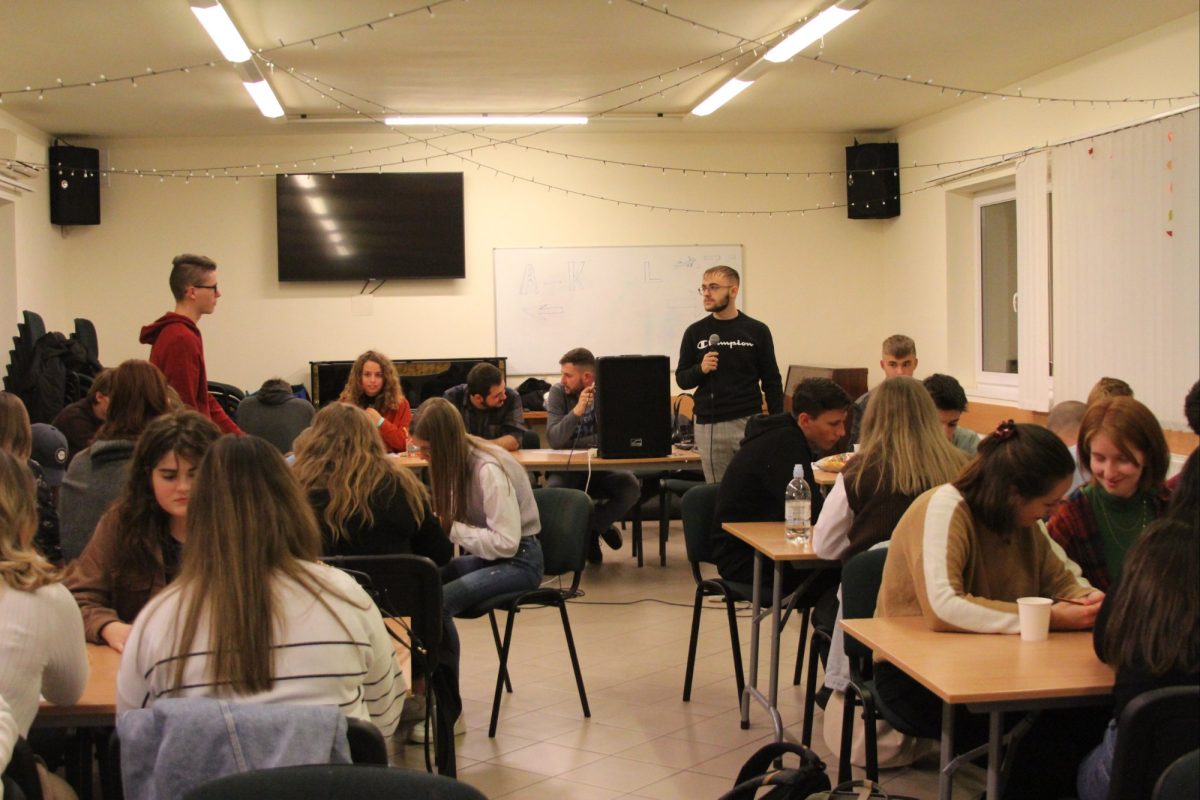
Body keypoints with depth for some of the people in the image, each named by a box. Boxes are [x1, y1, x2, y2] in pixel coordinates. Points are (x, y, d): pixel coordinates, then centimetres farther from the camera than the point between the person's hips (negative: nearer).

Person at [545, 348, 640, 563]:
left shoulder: (609, 392, -8)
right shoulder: (558, 392, -6)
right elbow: (554, 439, -19)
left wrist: (571, 443, -12)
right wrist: (576, 411, -34)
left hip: (601, 467, 0)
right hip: (568, 469, 0)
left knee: (631, 488, -30)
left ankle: (589, 528, 0)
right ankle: (599, 527, -1)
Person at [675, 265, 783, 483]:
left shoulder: (757, 331, 3)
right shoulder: (695, 332, 6)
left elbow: (772, 382, 6)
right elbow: (681, 379, 10)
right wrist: (700, 369, -11)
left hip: (749, 423, -1)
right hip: (708, 426, 1)